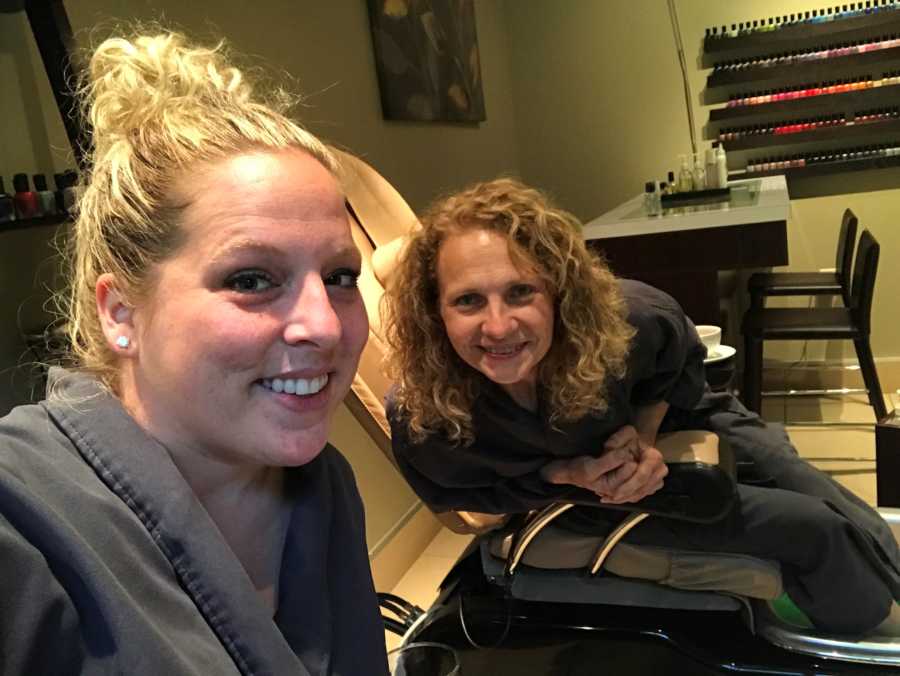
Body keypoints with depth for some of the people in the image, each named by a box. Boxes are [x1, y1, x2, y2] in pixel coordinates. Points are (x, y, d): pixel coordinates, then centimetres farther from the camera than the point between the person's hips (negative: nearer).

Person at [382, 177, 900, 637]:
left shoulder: (625, 320, -35)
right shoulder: (421, 418, -36)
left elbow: (681, 359, -9)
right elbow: (467, 494, -14)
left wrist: (645, 434, -22)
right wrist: (569, 475, -28)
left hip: (674, 423, 2)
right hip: (598, 504, -2)